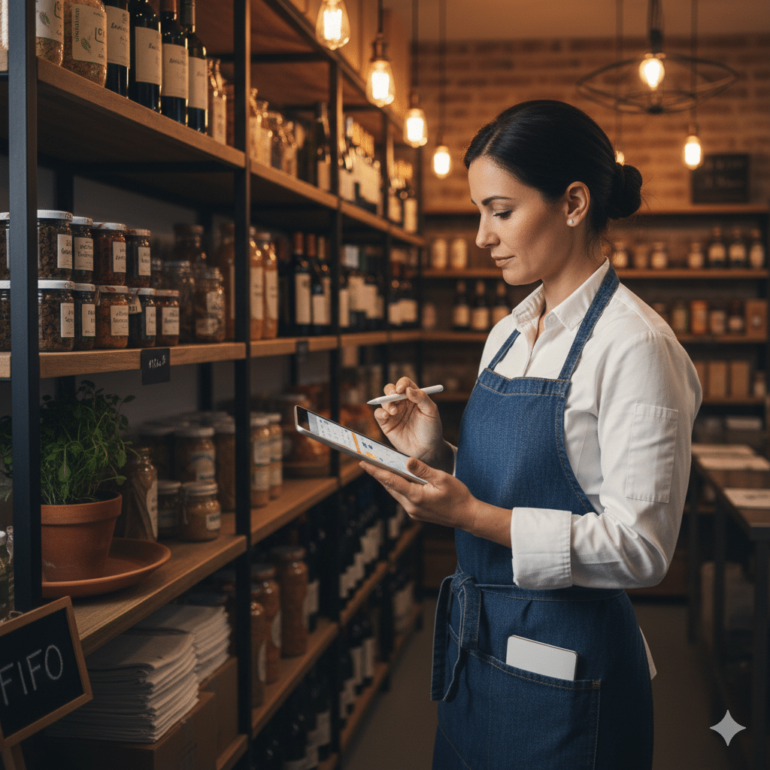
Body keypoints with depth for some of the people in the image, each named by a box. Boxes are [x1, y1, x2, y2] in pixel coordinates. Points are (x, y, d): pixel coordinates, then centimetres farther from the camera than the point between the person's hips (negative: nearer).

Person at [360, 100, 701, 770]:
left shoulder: (635, 346, -17)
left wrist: (474, 515, -25)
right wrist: (436, 458, -3)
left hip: (566, 669, -7)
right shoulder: (507, 337, 8)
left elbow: (640, 545, -21)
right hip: (474, 647, 8)